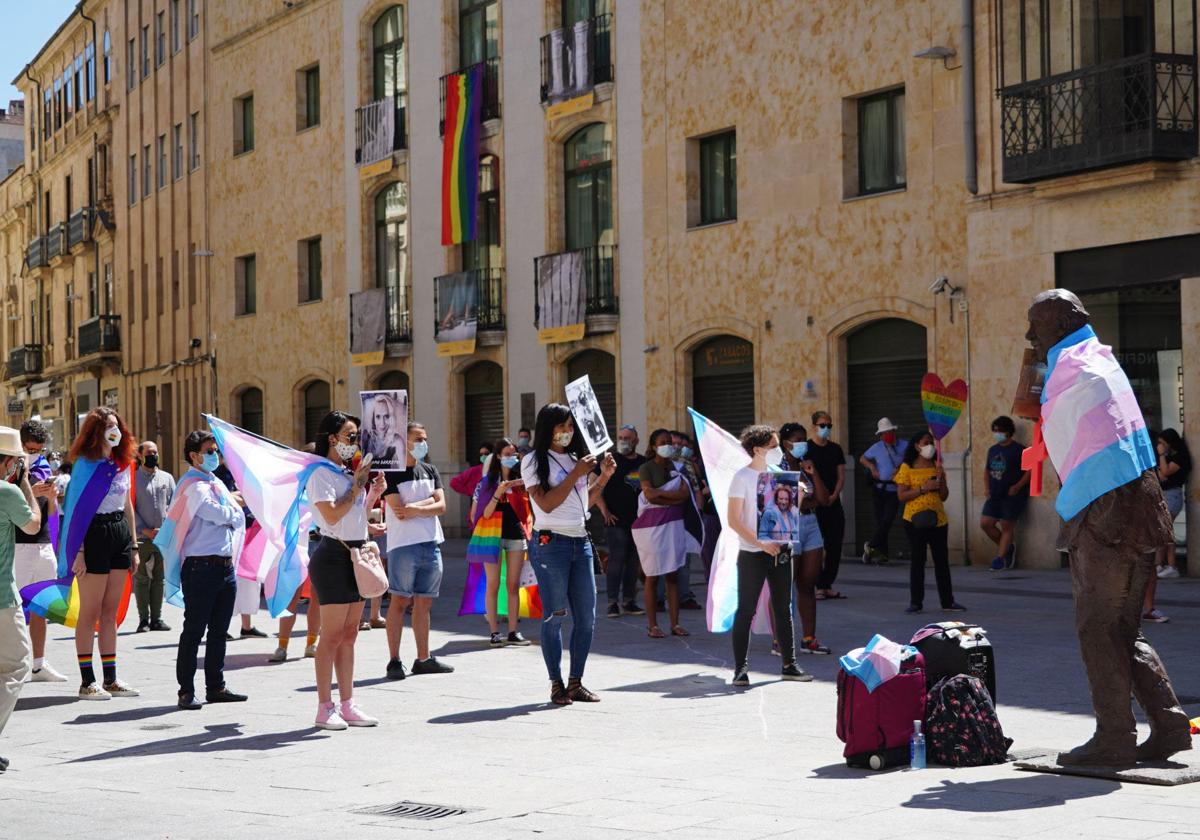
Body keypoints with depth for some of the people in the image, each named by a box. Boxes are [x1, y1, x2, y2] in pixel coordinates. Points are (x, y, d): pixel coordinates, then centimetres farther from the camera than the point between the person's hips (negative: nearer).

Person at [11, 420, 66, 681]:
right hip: (18, 546, -7)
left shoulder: (44, 469, 16)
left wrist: (52, 497, -3)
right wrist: (30, 493, -21)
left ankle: (39, 664, 13)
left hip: (44, 544, 7)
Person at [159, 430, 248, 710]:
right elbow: (221, 515, -16)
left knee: (219, 631, 12)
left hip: (225, 565, 9)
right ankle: (186, 691, 0)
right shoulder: (193, 486, -10)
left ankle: (216, 686, 19)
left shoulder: (217, 484, 19)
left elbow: (237, 517, 19)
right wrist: (235, 508, 2)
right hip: (201, 567, -9)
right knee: (194, 631, -4)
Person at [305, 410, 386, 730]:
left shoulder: (351, 473, 15)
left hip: (355, 554, 9)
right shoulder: (322, 474, -10)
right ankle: (325, 708, -3)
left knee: (349, 635, 9)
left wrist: (373, 493, 8)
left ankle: (347, 704, 13)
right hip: (333, 556, -9)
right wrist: (357, 488, -13)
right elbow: (332, 515, -21)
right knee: (332, 636, -7)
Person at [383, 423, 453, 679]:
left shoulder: (429, 470, 15)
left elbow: (441, 506, 3)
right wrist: (428, 502, -6)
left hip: (431, 545, 6)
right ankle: (394, 660, -5)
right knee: (400, 601, -7)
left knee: (424, 603, 9)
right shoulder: (392, 473, -4)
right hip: (403, 545, -6)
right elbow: (399, 512, -14)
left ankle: (423, 658, 14)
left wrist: (414, 509, -10)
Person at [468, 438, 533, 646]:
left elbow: (528, 510, 10)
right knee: (493, 585, -4)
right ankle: (495, 632, -2)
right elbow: (485, 514, -5)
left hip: (516, 535, 3)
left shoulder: (521, 481, 8)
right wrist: (498, 494, -17)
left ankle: (513, 632, 4)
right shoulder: (487, 482, 1)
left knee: (513, 585, 2)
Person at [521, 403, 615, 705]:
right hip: (551, 542, -7)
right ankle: (556, 685, 2)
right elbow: (546, 503, -13)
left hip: (580, 541, 7)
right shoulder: (534, 461, -3)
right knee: (555, 616, -5)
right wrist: (576, 474, -13)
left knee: (586, 617, 4)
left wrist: (604, 476, 8)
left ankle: (576, 683, 12)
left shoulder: (575, 459, 17)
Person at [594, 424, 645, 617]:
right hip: (616, 521, -5)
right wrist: (604, 510, -12)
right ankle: (613, 603, -5)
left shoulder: (644, 463, 11)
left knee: (634, 563, 8)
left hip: (638, 520, 5)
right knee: (616, 560, -8)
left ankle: (629, 601, 16)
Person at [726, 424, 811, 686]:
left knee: (783, 609, 11)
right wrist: (760, 544, -19)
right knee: (746, 610, -2)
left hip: (780, 550, 6)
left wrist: (798, 495, -1)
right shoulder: (742, 477, -8)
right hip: (752, 554, -6)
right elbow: (733, 520, -12)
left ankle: (789, 665, 18)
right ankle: (741, 668, 2)